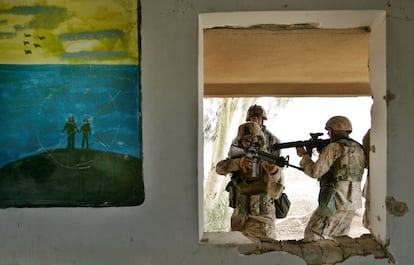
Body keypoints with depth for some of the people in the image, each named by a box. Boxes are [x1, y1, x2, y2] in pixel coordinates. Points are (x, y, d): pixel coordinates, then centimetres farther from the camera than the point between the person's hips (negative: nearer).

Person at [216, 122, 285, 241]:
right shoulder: (237, 158, 0)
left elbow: (275, 193, -23)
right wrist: (238, 163, -39)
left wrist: (274, 172, -43)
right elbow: (220, 168, -20)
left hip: (261, 220, -4)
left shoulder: (268, 161, -13)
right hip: (239, 217, 5)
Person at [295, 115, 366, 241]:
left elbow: (315, 172, -14)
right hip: (354, 202, 8)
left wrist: (304, 155, 1)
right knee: (338, 237, 19)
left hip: (336, 202, -8)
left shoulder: (334, 147, -12)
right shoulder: (358, 148, 13)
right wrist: (323, 152, 16)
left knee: (314, 236, -1)